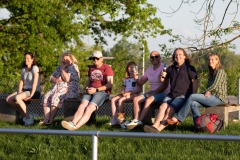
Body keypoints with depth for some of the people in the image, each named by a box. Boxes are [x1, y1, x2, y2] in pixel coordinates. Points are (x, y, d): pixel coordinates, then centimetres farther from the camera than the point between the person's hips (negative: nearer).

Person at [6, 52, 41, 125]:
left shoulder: (35, 68, -10)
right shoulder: (23, 69, 12)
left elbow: (35, 82, -17)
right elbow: (21, 82, 7)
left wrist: (31, 95, -22)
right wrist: (19, 93, -9)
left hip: (35, 91, -8)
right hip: (25, 90, 8)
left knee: (17, 98, -32)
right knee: (8, 99, -12)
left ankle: (28, 117, -17)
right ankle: (24, 115, -3)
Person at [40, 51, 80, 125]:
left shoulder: (74, 67, -1)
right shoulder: (59, 68, 21)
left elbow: (67, 79, -15)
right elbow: (51, 78, 18)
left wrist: (62, 69, -4)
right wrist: (56, 80, -5)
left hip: (69, 90, -7)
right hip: (57, 88, 7)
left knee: (55, 97, -33)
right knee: (46, 97, -20)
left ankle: (51, 120, -30)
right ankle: (46, 119, -28)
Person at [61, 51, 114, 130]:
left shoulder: (107, 68, 2)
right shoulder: (91, 68, 23)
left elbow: (110, 84, -7)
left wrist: (96, 90, -14)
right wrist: (87, 88, 5)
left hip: (102, 92, -6)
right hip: (90, 92, 6)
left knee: (89, 108, -30)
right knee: (82, 106, -26)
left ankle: (76, 126, -50)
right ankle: (72, 123, -49)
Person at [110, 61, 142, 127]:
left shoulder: (137, 78, 1)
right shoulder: (125, 79, 20)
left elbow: (140, 89, -8)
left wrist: (129, 93, -14)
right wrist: (123, 92, -6)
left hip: (133, 94, -7)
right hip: (125, 94, 7)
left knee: (120, 100, -30)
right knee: (113, 100, -16)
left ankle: (121, 118, -22)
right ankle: (114, 118, -20)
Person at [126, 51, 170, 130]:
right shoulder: (149, 69, 13)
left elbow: (165, 85, -16)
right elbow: (141, 83, 13)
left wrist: (153, 93, -18)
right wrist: (136, 79, -11)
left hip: (163, 93, -7)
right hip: (152, 92, 7)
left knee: (149, 100, -33)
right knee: (136, 99, -12)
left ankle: (139, 121, -34)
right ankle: (136, 120, -25)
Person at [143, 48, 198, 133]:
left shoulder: (189, 68, 5)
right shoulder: (171, 68, 20)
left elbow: (194, 82, -3)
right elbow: (163, 80, 28)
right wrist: (163, 76, 3)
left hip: (183, 95, -5)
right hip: (172, 94, 5)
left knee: (170, 109, -27)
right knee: (162, 107, -24)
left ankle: (160, 128, -40)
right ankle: (155, 126, -43)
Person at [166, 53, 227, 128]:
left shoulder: (220, 71, -3)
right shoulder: (212, 73, 24)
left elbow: (214, 86, -13)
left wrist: (204, 92, -5)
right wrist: (207, 92, -4)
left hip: (218, 98, -8)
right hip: (212, 97, 8)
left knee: (192, 97, -21)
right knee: (193, 103, -19)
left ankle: (177, 118, -19)